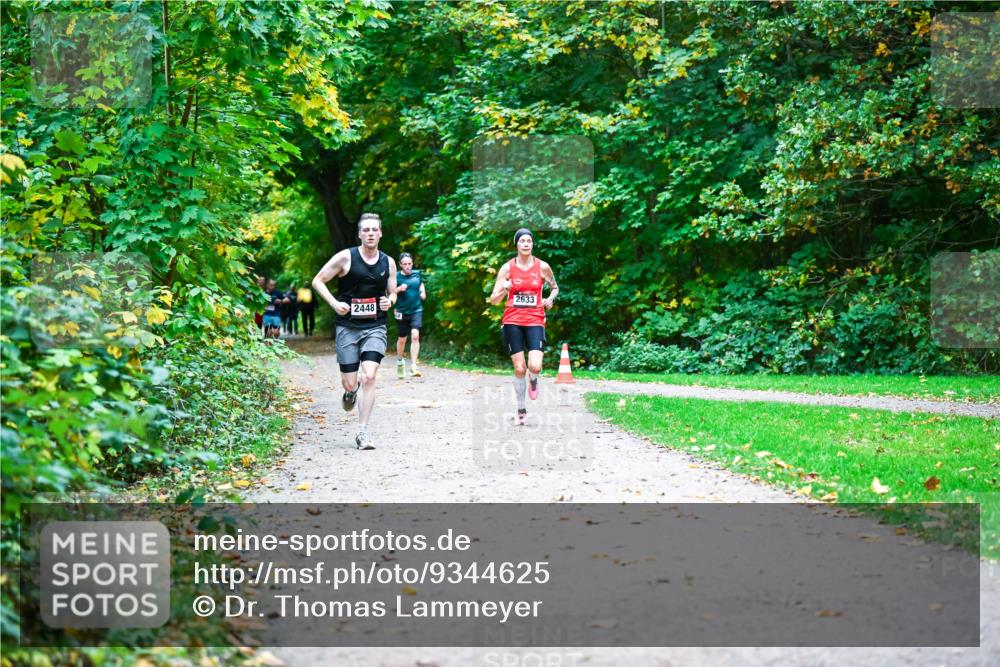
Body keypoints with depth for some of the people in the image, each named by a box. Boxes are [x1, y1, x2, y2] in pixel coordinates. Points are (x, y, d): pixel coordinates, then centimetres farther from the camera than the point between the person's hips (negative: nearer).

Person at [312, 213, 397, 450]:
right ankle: (351, 390, 42)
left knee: (369, 376, -17)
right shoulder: (346, 257, -5)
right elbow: (318, 281, 0)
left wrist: (390, 301, -7)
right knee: (349, 383, 1)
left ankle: (363, 431, -10)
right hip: (348, 327, -1)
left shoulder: (388, 263, 5)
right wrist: (334, 303, -14)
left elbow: (392, 293, 17)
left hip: (375, 327, 1)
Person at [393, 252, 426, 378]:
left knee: (415, 336, -18)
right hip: (402, 312, 0)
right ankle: (400, 361, 39)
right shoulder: (396, 277, -5)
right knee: (402, 339, 12)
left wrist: (423, 293, 4)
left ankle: (413, 366, -20)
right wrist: (399, 289, -18)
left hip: (416, 310, 0)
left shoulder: (417, 274, 3)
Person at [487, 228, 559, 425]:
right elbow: (493, 300, 0)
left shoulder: (543, 267, 1)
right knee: (519, 368, 0)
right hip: (512, 322, 0)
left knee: (535, 366, -17)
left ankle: (533, 379, 21)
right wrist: (504, 290, -20)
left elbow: (554, 288, 20)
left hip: (535, 321, 0)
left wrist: (551, 298, -1)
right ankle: (521, 410, 17)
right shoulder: (507, 268, -1)